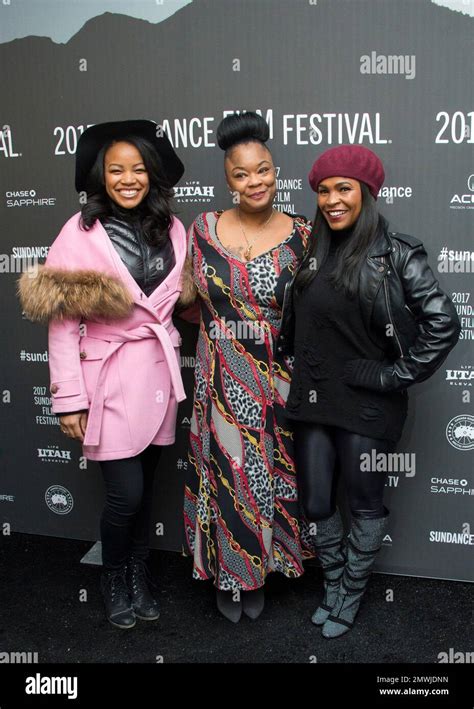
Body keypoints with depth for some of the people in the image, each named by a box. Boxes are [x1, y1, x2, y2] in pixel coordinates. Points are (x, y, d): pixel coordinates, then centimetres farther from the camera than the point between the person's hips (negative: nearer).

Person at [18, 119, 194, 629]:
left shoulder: (171, 228, 4)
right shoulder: (81, 231, -9)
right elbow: (62, 321, -10)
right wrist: (69, 397, -11)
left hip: (159, 372, 4)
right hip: (108, 377, -4)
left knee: (146, 483, 14)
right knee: (125, 494, -2)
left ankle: (138, 571, 37)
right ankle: (113, 577, 27)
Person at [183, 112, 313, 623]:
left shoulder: (300, 236, -4)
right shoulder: (204, 229, -2)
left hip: (279, 382, 0)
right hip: (221, 382, 1)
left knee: (271, 475, 12)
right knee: (225, 475, 11)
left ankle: (259, 572, 35)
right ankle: (227, 574, 34)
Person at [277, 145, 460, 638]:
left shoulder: (396, 254, -10)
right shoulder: (311, 252, 5)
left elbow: (443, 323, -15)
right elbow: (292, 327, 17)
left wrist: (397, 375, -13)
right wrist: (297, 369, 8)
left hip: (367, 407, -4)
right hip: (312, 400, 5)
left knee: (364, 503, 13)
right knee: (315, 503, 14)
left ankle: (350, 596, 35)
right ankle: (333, 586, 38)